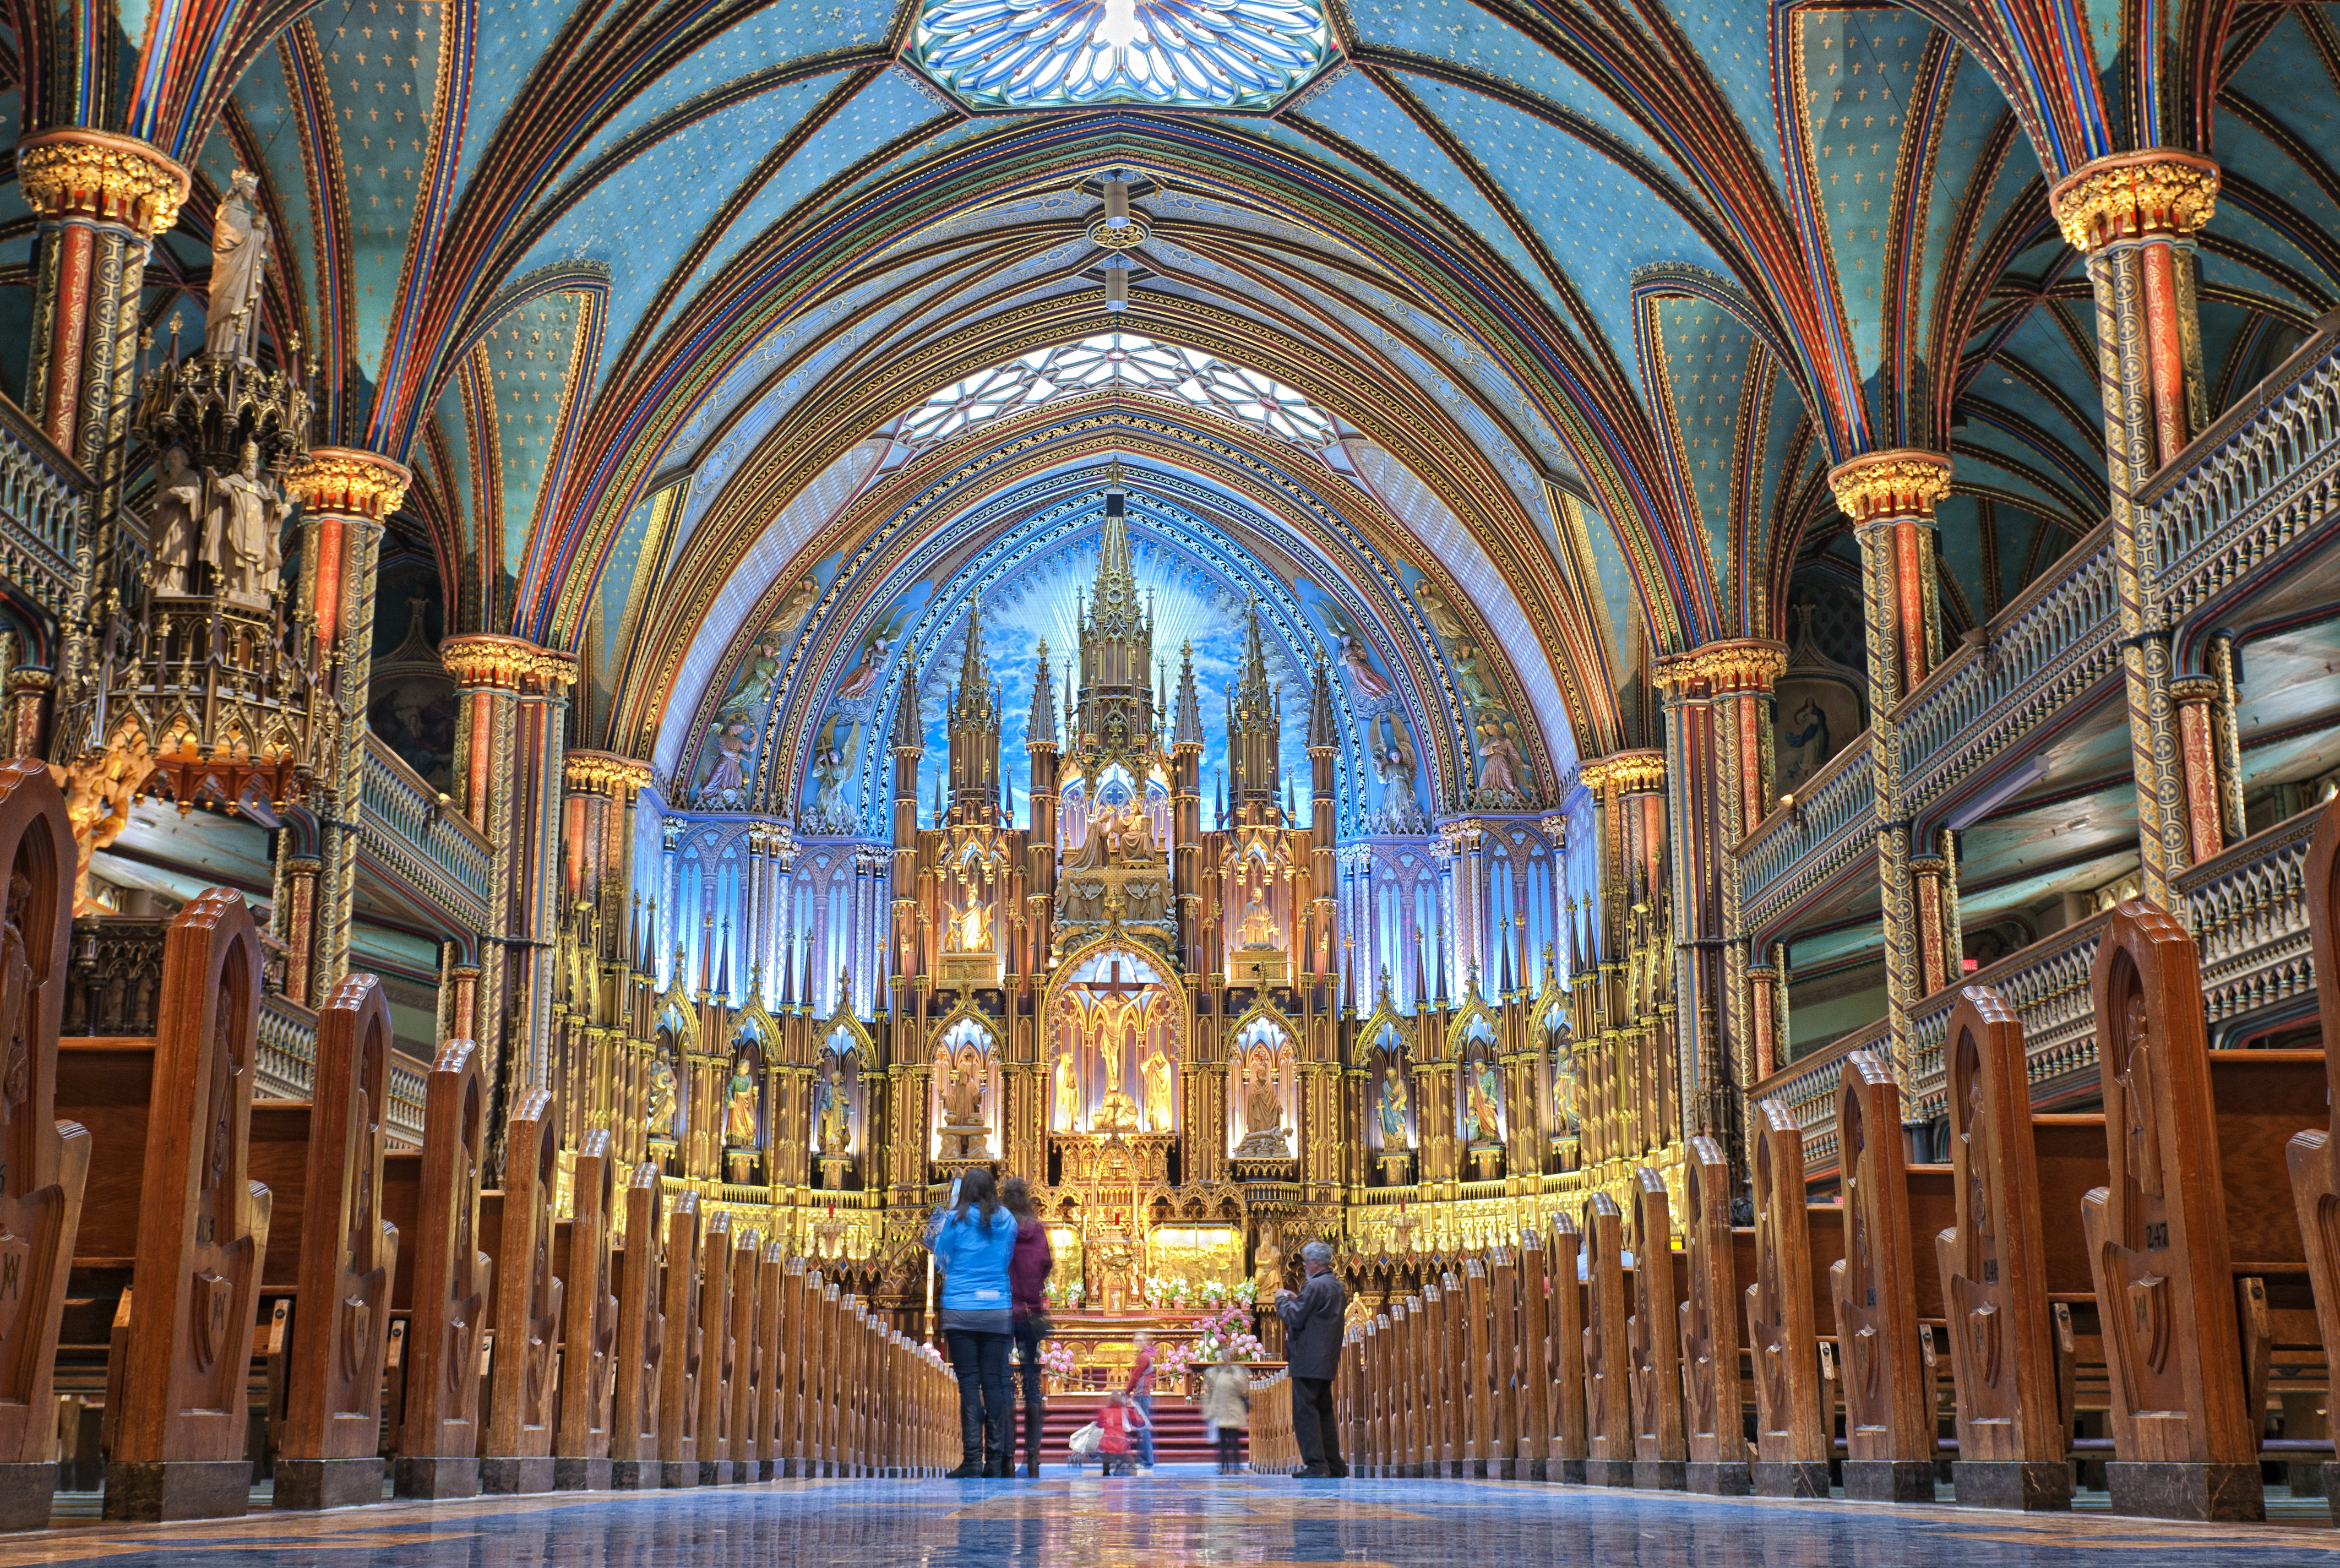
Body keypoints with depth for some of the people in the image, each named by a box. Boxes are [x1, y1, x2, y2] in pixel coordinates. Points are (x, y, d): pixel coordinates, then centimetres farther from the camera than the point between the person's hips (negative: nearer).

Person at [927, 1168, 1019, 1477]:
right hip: (998, 1310, 2)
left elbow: (942, 1262, 9)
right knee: (993, 1382, 4)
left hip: (960, 1309, -2)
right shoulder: (1007, 1222, 8)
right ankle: (995, 1460, 4)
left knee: (969, 1382, -3)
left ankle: (972, 1460, -7)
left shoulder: (955, 1220, -1)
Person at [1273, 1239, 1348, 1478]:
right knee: (1324, 1412, 13)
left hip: (1307, 1360, -10)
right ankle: (1334, 1465, 13)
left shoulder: (1315, 1286, -16)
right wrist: (1295, 1300, 17)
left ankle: (1315, 1464, -11)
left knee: (1305, 1413, -7)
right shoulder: (1337, 1286, 15)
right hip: (1327, 1361, 10)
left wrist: (1281, 1300, -1)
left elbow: (1294, 1318, -18)